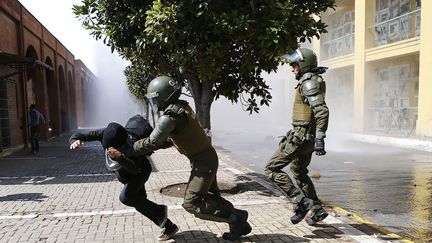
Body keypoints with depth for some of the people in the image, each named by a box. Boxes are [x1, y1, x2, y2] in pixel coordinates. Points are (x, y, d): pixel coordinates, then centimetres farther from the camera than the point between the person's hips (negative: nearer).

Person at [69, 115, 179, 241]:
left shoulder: (133, 142, -38)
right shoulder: (105, 133, -25)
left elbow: (134, 168, -45)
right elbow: (77, 136, -22)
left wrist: (119, 157, -61)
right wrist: (75, 141, -46)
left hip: (140, 172, -6)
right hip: (124, 173, 7)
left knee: (125, 197, -26)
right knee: (140, 203, 7)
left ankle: (160, 210, -6)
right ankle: (169, 227, 20)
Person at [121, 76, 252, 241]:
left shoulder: (170, 116, -22)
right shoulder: (181, 107, 7)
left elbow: (152, 142, -16)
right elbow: (170, 138, 17)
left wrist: (128, 150, -4)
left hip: (203, 161, -10)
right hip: (206, 157, 10)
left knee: (191, 204, -8)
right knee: (211, 198, 20)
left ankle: (236, 217, -1)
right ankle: (240, 225, 29)